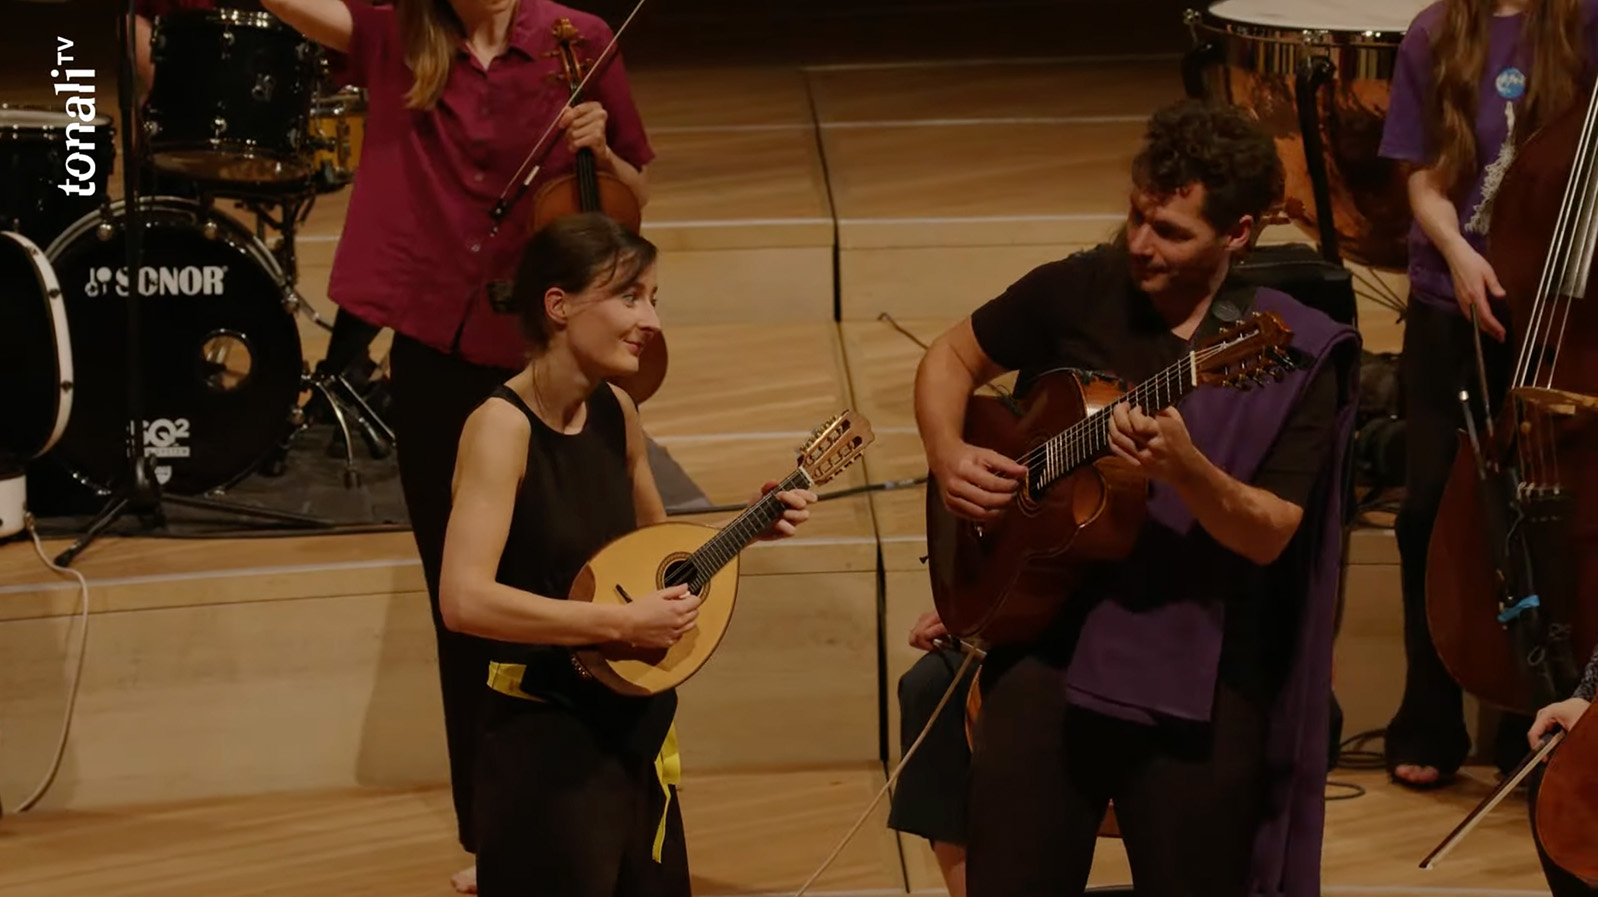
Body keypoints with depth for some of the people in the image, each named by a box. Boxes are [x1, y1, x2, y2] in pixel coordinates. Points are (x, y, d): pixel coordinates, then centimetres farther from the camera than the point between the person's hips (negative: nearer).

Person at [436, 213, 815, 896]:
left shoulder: (616, 412, 4)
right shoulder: (503, 426, -19)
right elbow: (464, 600, -30)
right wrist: (622, 622, -26)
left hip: (635, 727, 8)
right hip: (548, 742, -8)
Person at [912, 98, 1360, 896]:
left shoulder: (1294, 356, -8)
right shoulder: (1076, 292, 0)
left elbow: (1268, 536, -14)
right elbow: (952, 358, 15)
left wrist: (1184, 469, -32)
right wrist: (948, 456, -4)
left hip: (1198, 674, -2)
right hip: (1044, 641, 2)